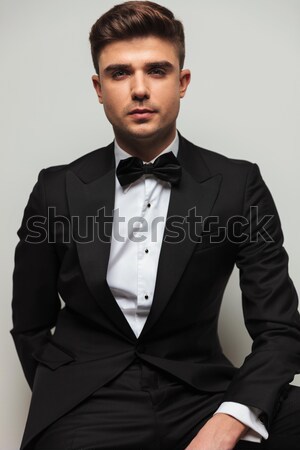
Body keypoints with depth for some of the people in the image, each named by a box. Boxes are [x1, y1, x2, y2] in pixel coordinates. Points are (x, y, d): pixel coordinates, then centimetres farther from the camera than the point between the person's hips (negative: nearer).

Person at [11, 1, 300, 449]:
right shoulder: (57, 190, 1)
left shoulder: (238, 186, -2)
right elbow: (30, 326, 10)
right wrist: (64, 408, -3)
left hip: (198, 395, -1)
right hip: (85, 404, 2)